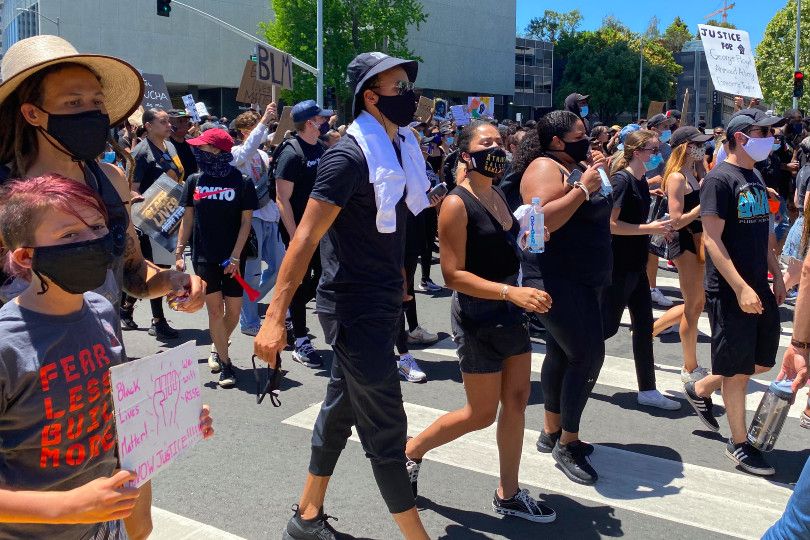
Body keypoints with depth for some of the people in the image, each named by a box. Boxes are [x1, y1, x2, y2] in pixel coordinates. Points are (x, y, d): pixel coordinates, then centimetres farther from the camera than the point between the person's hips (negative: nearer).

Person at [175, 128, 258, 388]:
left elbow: (246, 222, -5)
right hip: (204, 256, 1)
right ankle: (225, 364, 10)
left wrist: (235, 256, -11)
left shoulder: (242, 182, -6)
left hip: (232, 257, -1)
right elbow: (188, 218, 8)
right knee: (215, 309, -1)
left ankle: (218, 350, 31)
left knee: (233, 310, 4)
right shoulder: (195, 180, 2)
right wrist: (179, 252, 4)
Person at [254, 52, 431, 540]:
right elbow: (306, 237, -21)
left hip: (382, 302, 9)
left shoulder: (402, 147, 7)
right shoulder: (350, 156, -17)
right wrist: (275, 318, -26)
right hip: (354, 307, -9)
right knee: (386, 427, 0)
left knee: (342, 408, 18)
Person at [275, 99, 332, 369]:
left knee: (321, 279, 12)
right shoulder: (292, 153, -14)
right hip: (300, 230, -7)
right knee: (301, 282, 1)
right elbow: (282, 199, -17)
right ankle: (300, 342, 12)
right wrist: (295, 236, -22)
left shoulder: (320, 148, 10)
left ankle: (288, 313, 34)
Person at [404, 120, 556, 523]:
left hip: (510, 312, 8)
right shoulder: (457, 204, -16)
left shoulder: (498, 196, 8)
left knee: (516, 401, 10)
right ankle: (411, 451, 25)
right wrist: (511, 292, -29)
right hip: (477, 316, -8)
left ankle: (508, 494, 24)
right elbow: (453, 275, -21)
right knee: (482, 413, 3)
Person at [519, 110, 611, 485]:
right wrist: (583, 188, -24)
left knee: (562, 354, 15)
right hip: (557, 280, -10)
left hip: (580, 279, 10)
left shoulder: (576, 166, 14)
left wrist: (601, 174, 11)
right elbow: (542, 220, -29)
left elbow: (597, 212, 23)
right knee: (589, 354, -12)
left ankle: (552, 432, 26)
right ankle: (568, 443, 1)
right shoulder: (545, 168, -14)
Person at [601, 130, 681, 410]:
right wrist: (650, 228, -21)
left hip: (636, 266, 9)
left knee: (644, 326, 10)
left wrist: (659, 229, 7)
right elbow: (611, 224, -22)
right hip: (618, 268, -9)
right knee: (608, 326, -1)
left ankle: (648, 390, 17)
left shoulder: (642, 181, 11)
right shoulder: (621, 180, -16)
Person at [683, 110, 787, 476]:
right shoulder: (720, 179, -14)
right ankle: (739, 444, 18)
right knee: (737, 370, 3)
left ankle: (700, 390, 35)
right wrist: (741, 289, -23)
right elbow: (712, 239, -19)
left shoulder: (755, 178, 13)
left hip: (759, 286, 9)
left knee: (764, 359, 16)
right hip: (731, 291, -8)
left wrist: (776, 275, 16)